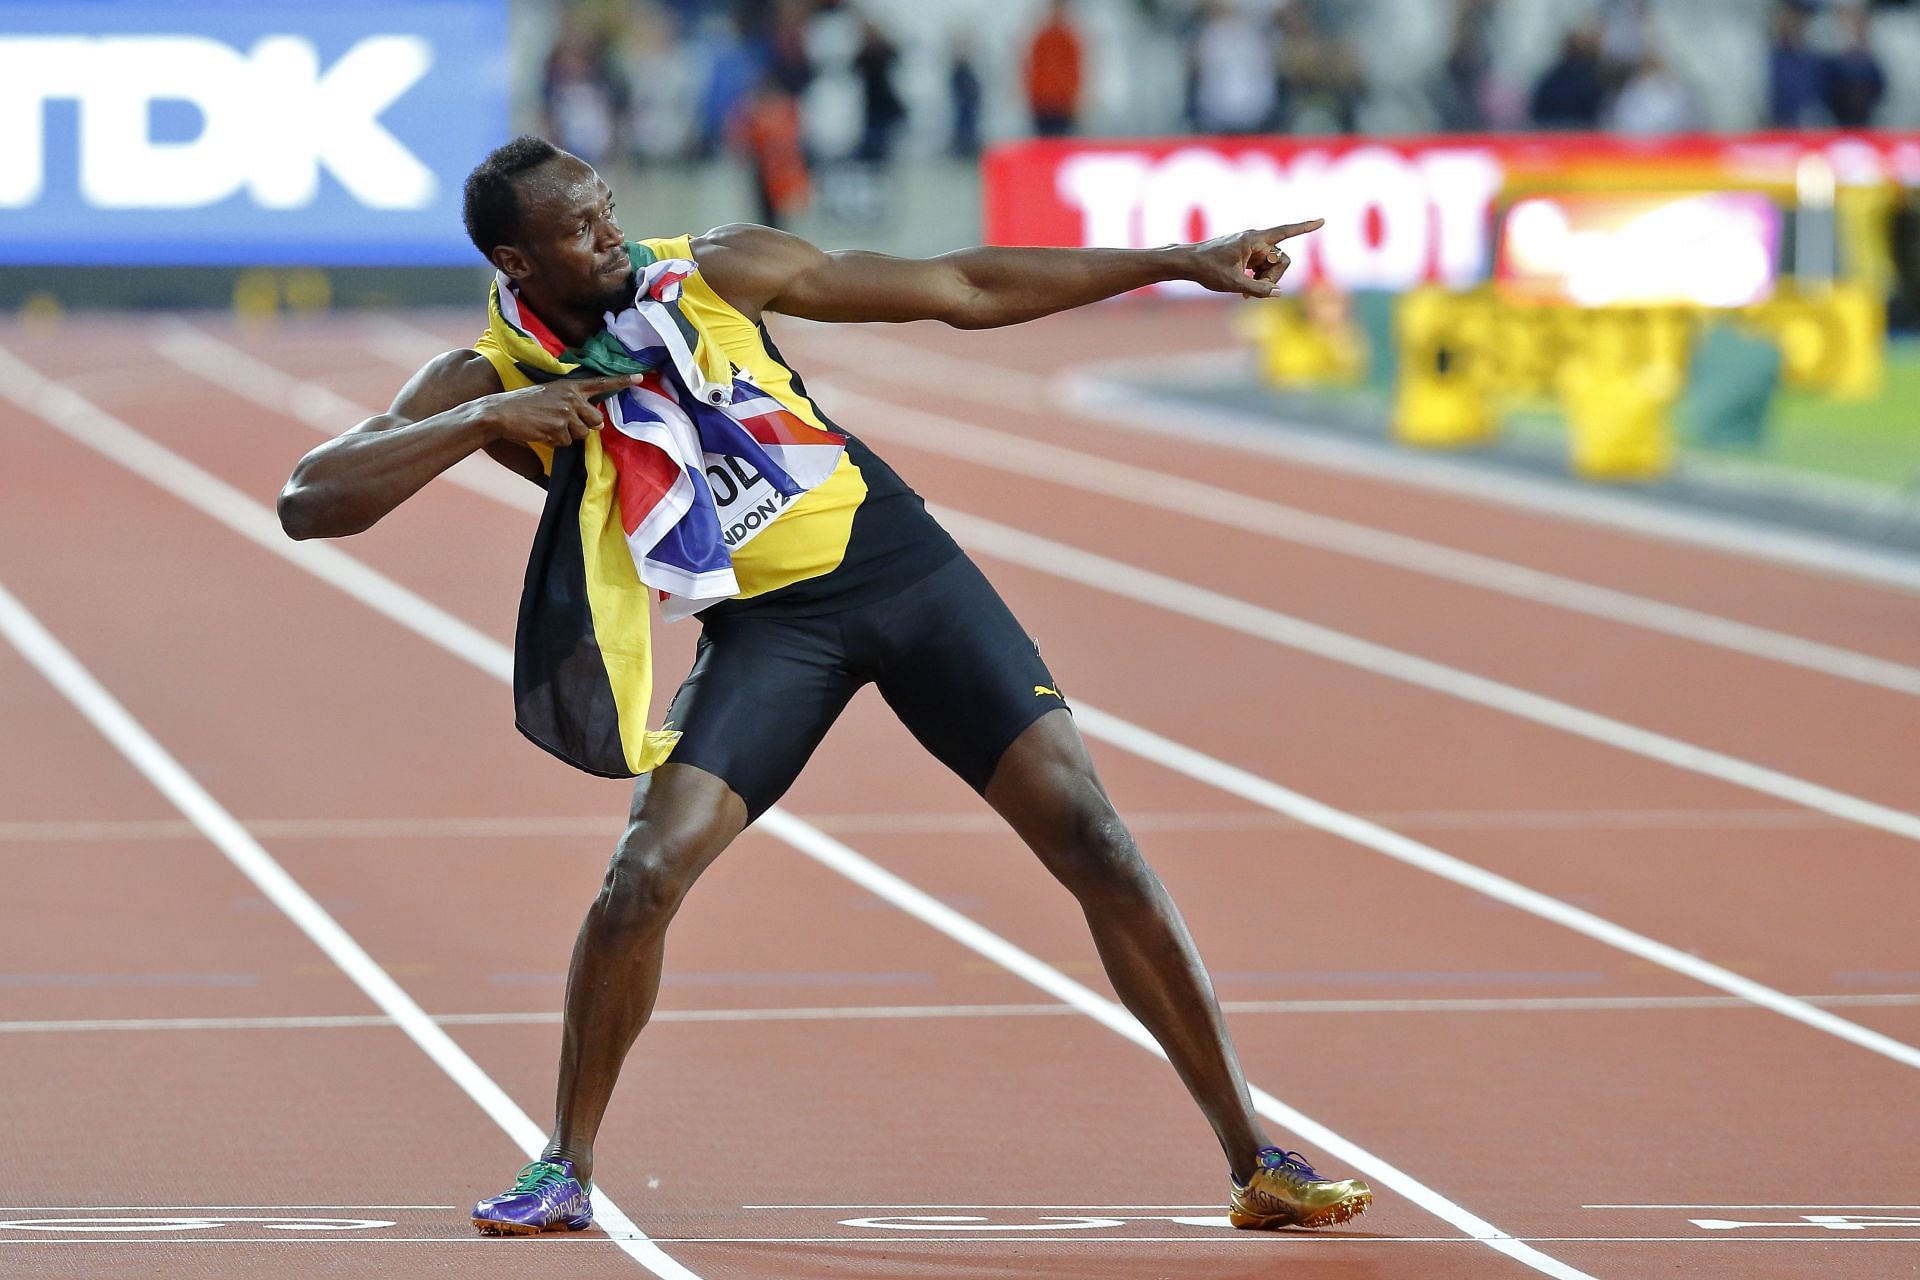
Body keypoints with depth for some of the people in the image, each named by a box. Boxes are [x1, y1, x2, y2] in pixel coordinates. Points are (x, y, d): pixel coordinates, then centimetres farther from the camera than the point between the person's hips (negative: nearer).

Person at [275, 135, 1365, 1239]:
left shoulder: (714, 272, -4)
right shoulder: (488, 381, -6)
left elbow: (962, 290, 2)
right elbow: (310, 502, -16)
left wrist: (1178, 263, 3)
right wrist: (482, 422, -26)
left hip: (900, 558, 1)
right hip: (763, 625, -1)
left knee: (1094, 842, -8)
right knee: (647, 871, -20)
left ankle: (1257, 1159, -1)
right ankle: (567, 1171, 1)